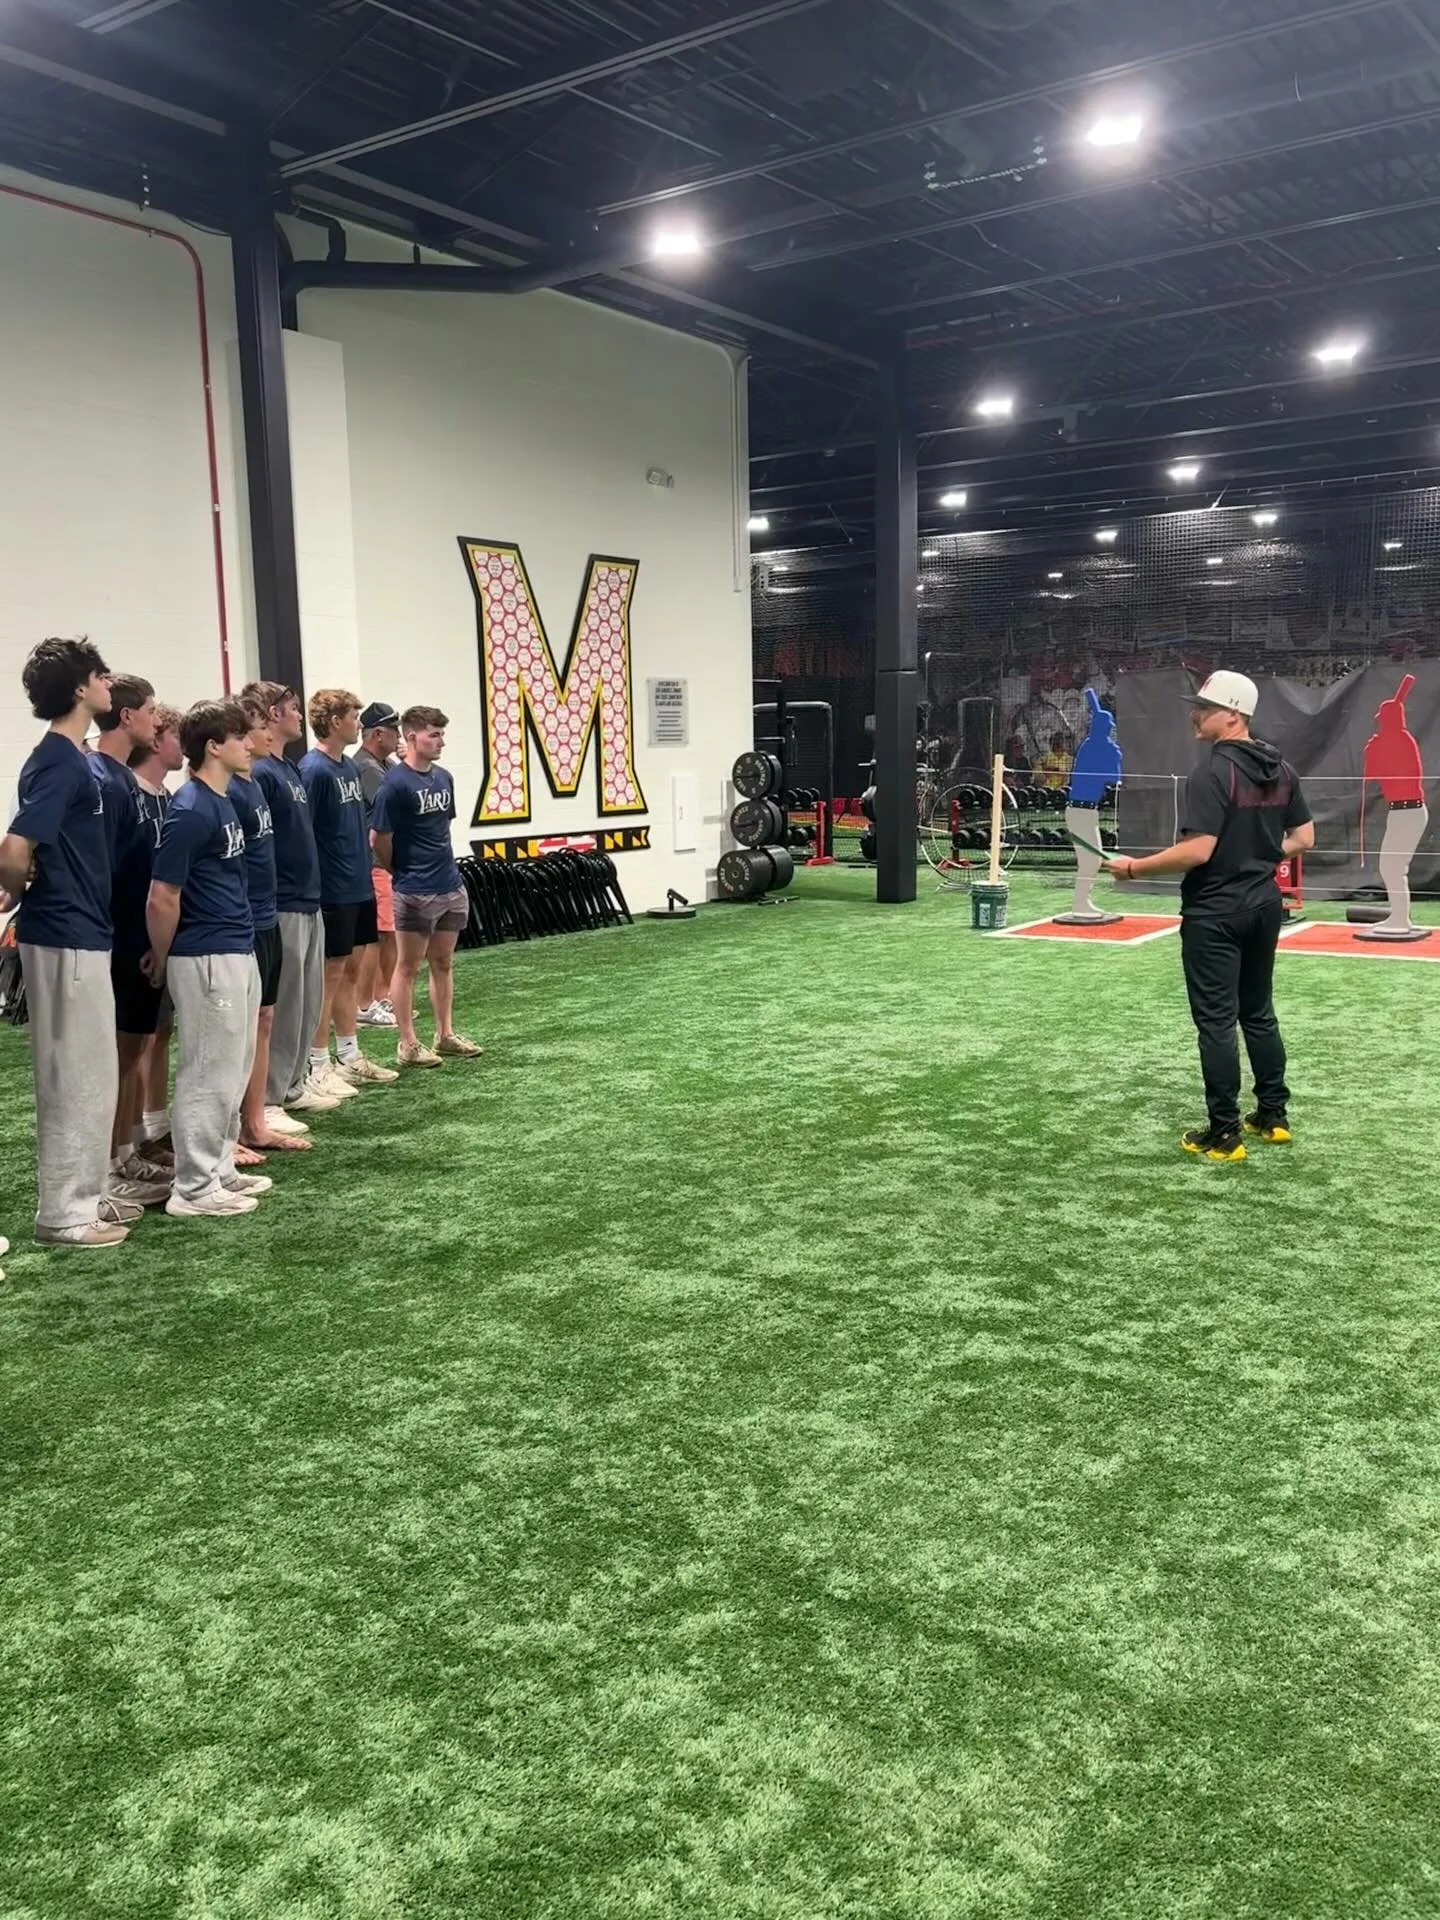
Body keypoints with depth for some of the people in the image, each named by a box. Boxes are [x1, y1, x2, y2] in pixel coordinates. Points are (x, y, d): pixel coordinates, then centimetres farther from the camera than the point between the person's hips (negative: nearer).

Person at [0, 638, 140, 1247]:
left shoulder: (69, 758, 12)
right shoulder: (60, 763, -18)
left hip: (79, 934, 10)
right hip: (66, 938, -10)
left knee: (92, 1074, 16)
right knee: (75, 1078, -2)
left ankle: (86, 1195, 25)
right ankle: (62, 1213, 7)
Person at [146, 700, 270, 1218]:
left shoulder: (223, 800, 11)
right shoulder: (191, 811, -18)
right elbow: (162, 899, -18)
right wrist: (162, 960, -5)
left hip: (238, 955, 9)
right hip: (207, 961, -9)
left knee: (231, 1071, 16)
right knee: (209, 1074, -1)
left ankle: (219, 1170, 27)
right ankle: (194, 1189, 8)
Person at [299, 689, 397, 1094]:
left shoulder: (350, 767, 11)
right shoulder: (314, 770, -15)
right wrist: (313, 893, -17)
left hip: (359, 889, 9)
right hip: (333, 894, -9)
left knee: (350, 972, 14)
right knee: (328, 977, -1)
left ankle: (350, 1057, 24)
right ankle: (318, 1067, 8)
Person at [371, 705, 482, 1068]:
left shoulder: (444, 778, 7)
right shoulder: (395, 784, -15)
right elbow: (380, 840, -11)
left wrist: (441, 865, 14)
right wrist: (402, 873, 1)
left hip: (451, 887, 7)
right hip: (414, 892, -7)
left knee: (443, 963, 15)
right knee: (408, 967, 3)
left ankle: (445, 1035, 25)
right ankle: (408, 1044, 10)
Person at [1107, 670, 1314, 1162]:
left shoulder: (1213, 771, -18)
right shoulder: (1281, 769, 6)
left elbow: (1197, 851, -25)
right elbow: (1303, 838, 11)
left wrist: (1134, 867, -16)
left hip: (1214, 913, -8)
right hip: (1264, 905, 8)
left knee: (1216, 1021, -1)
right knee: (1259, 1013, 19)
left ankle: (1224, 1135, 3)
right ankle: (1274, 1115, 26)